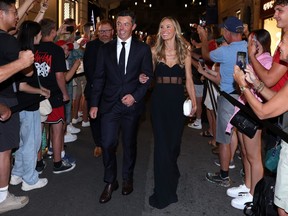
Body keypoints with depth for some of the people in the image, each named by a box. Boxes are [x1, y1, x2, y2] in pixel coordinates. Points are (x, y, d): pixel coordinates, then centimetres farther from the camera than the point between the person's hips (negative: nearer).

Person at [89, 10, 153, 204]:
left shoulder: (143, 49, 2)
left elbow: (148, 76, 2)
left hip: (132, 103, -1)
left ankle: (127, 178, 32)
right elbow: (99, 78, 6)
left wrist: (135, 96, -11)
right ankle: (110, 182, 17)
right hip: (110, 104, 1)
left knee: (129, 143, 12)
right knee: (108, 144, -2)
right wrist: (94, 104, 1)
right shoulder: (105, 49, 6)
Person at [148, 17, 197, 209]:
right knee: (162, 141, -2)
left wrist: (194, 101, -2)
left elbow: (188, 79, 3)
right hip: (159, 99, -1)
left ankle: (171, 171, 42)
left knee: (175, 139, 12)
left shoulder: (185, 51, 3)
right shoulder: (155, 51, 2)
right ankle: (164, 191, 8)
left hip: (178, 99, 1)